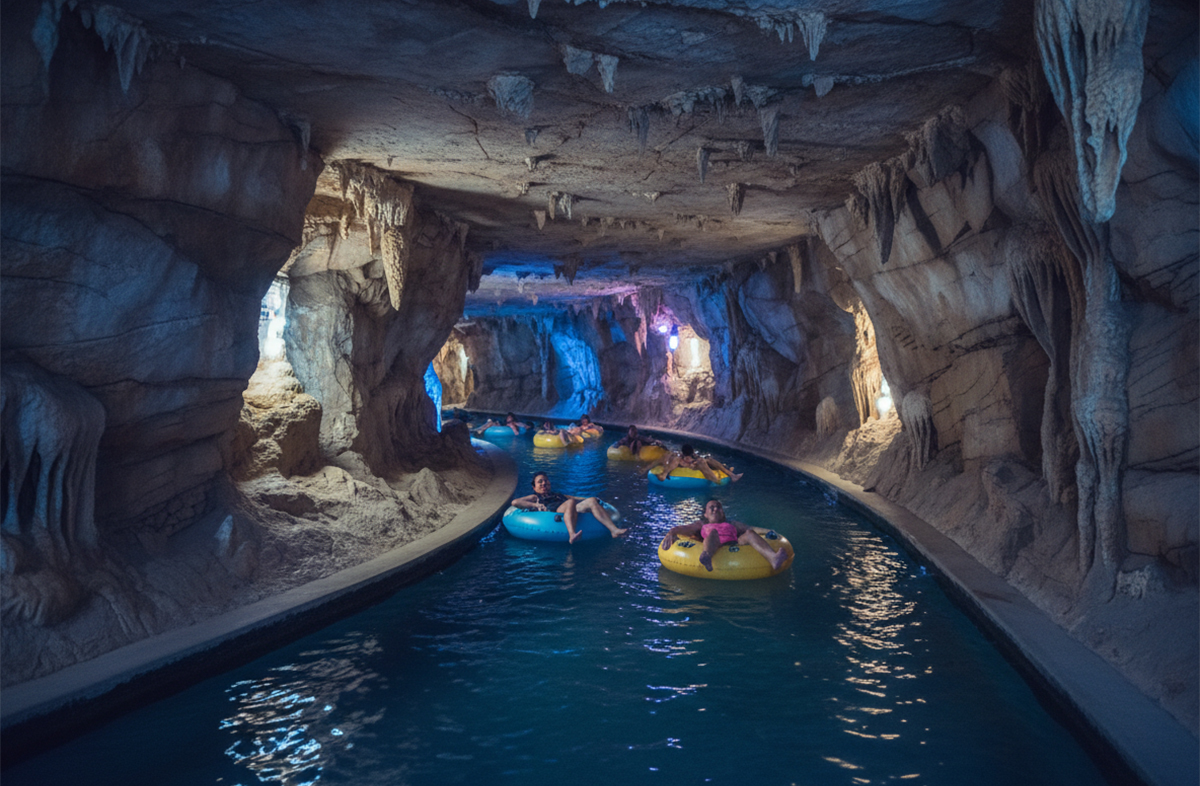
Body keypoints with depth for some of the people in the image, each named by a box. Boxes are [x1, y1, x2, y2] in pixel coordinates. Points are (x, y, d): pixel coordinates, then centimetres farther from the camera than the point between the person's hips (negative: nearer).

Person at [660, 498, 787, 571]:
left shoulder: (733, 524, 41)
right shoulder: (702, 525, 38)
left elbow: (750, 529, 27)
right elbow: (683, 528, 25)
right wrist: (671, 533, 4)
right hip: (714, 547, -2)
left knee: (749, 534, -26)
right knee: (713, 532, -34)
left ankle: (773, 558, -57)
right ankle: (707, 556, -71)